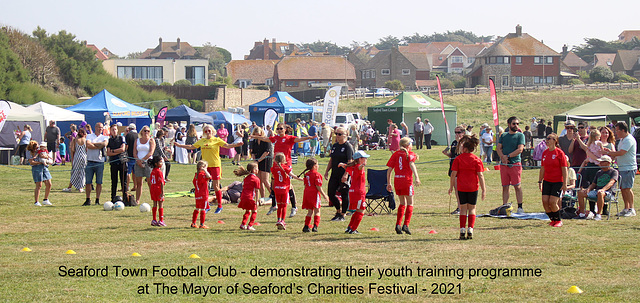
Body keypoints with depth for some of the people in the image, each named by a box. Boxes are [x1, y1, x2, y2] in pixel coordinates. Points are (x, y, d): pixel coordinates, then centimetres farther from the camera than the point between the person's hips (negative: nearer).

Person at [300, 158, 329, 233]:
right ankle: (315, 226, -7)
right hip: (315, 194, -7)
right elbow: (318, 186, -15)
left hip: (307, 193, 7)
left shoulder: (306, 174, 11)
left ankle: (306, 226, 11)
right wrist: (324, 195, -9)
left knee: (310, 211, 14)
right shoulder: (316, 174, -11)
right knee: (317, 211, 1)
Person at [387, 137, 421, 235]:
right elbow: (411, 164, -20)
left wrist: (389, 183, 12)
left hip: (397, 180, 5)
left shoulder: (396, 154, 11)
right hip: (407, 180, -5)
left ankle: (398, 225, 8)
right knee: (410, 204, 6)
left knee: (402, 203, 19)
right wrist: (416, 177, -31)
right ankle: (406, 225, -7)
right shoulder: (410, 154, 0)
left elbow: (389, 169, 7)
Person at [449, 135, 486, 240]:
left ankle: (462, 231, 3)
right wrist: (484, 190, -3)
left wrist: (451, 187, 5)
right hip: (473, 187, 0)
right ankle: (470, 231, -1)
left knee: (463, 209, 8)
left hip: (461, 187, 0)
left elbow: (453, 174, -5)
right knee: (472, 209, 8)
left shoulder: (458, 159, -4)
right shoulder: (477, 160, -3)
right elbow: (480, 175, -6)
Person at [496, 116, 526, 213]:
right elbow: (498, 148, 8)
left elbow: (520, 149, -8)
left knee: (517, 186, -5)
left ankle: (520, 208, -3)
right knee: (505, 187, 5)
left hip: (515, 164, -4)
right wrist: (503, 157, -10)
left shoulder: (520, 135, 3)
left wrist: (508, 156, -11)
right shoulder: (503, 135, 14)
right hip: (504, 164, 4)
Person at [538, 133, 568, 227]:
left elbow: (564, 169, -9)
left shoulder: (559, 153, -8)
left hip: (558, 182, -5)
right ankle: (553, 219, 13)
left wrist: (565, 184, -13)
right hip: (547, 181, 6)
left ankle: (558, 220, 7)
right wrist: (540, 181, 16)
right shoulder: (545, 153, 9)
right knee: (545, 201, -6)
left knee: (552, 202, -14)